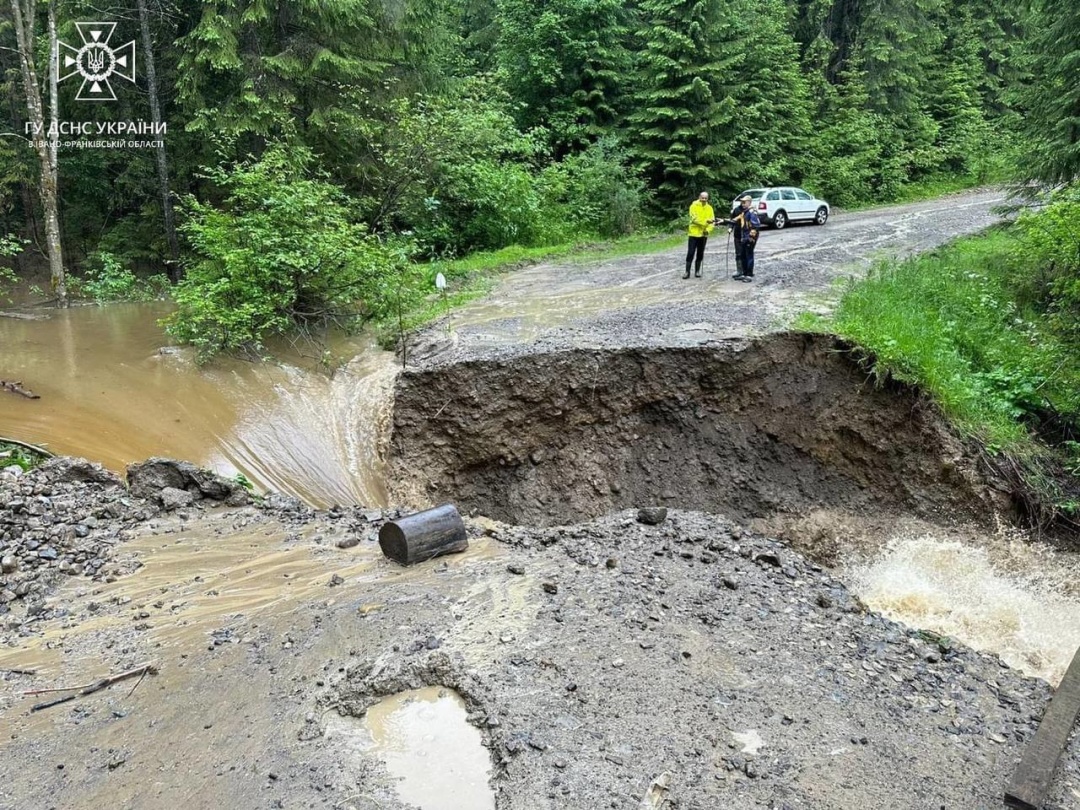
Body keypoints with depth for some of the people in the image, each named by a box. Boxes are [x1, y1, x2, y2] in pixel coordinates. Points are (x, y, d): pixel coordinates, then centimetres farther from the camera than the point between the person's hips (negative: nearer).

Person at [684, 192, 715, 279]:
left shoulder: (709, 208, 7)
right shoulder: (694, 206, -5)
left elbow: (712, 221, 2)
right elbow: (694, 218, -17)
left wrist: (708, 230, -16)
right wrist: (706, 221, -27)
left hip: (704, 234, 4)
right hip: (694, 233, -4)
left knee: (700, 253, 8)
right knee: (691, 253, -4)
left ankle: (697, 271, 16)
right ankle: (687, 271, 0)